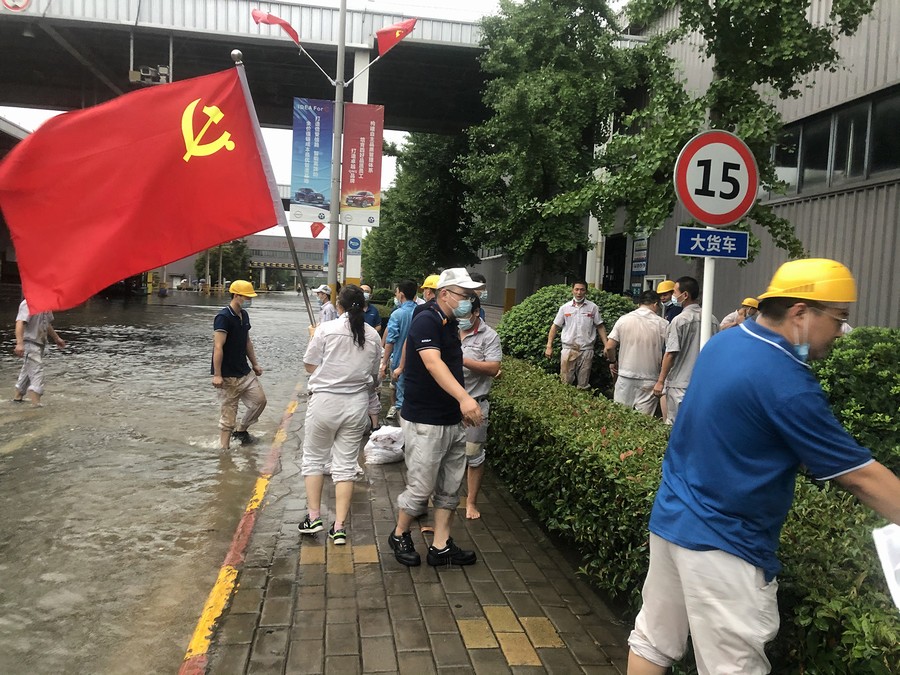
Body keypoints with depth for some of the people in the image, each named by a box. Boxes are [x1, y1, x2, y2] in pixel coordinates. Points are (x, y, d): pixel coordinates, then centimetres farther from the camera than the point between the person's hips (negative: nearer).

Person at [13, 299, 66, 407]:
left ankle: (18, 396, 34)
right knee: (36, 370, -15)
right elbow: (20, 323, -27)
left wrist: (57, 339, 34)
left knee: (28, 370, 20)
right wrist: (19, 344, -37)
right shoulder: (28, 304, -17)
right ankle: (36, 402, -18)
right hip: (29, 344, -9)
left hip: (40, 344, 9)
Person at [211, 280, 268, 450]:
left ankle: (241, 430, 27)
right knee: (229, 413, -2)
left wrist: (254, 364, 19)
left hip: (245, 372, 8)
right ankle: (224, 448, 9)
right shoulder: (223, 317, -17)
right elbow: (218, 347, -22)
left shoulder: (244, 315, 9)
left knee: (260, 400, 9)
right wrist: (217, 375, -25)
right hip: (228, 376, -8)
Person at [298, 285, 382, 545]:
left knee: (314, 458, 15)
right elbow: (374, 375, 8)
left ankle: (314, 517, 16)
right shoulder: (373, 336, 1)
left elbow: (310, 365, -3)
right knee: (346, 464, 9)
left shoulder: (327, 329, -9)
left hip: (325, 401, -3)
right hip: (357, 405, 3)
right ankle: (339, 526, 9)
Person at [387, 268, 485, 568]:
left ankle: (441, 547, 23)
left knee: (450, 488, 12)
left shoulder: (451, 324, 11)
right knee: (421, 488, 2)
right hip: (425, 422, -9)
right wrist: (464, 397, -47)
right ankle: (399, 535, 26)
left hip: (453, 420, 9)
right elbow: (433, 363, -34)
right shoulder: (426, 322, -18)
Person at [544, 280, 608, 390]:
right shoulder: (565, 308, 3)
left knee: (583, 384, 6)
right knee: (566, 382, 1)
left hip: (586, 350, 0)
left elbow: (600, 327, 6)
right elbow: (555, 326, 6)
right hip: (568, 349, 0)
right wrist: (549, 346, 0)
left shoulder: (593, 307, 2)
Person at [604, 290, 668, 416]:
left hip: (625, 377, 2)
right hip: (649, 380, -1)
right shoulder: (662, 324, -5)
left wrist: (612, 362, 16)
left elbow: (609, 347, -2)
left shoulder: (623, 319, -1)